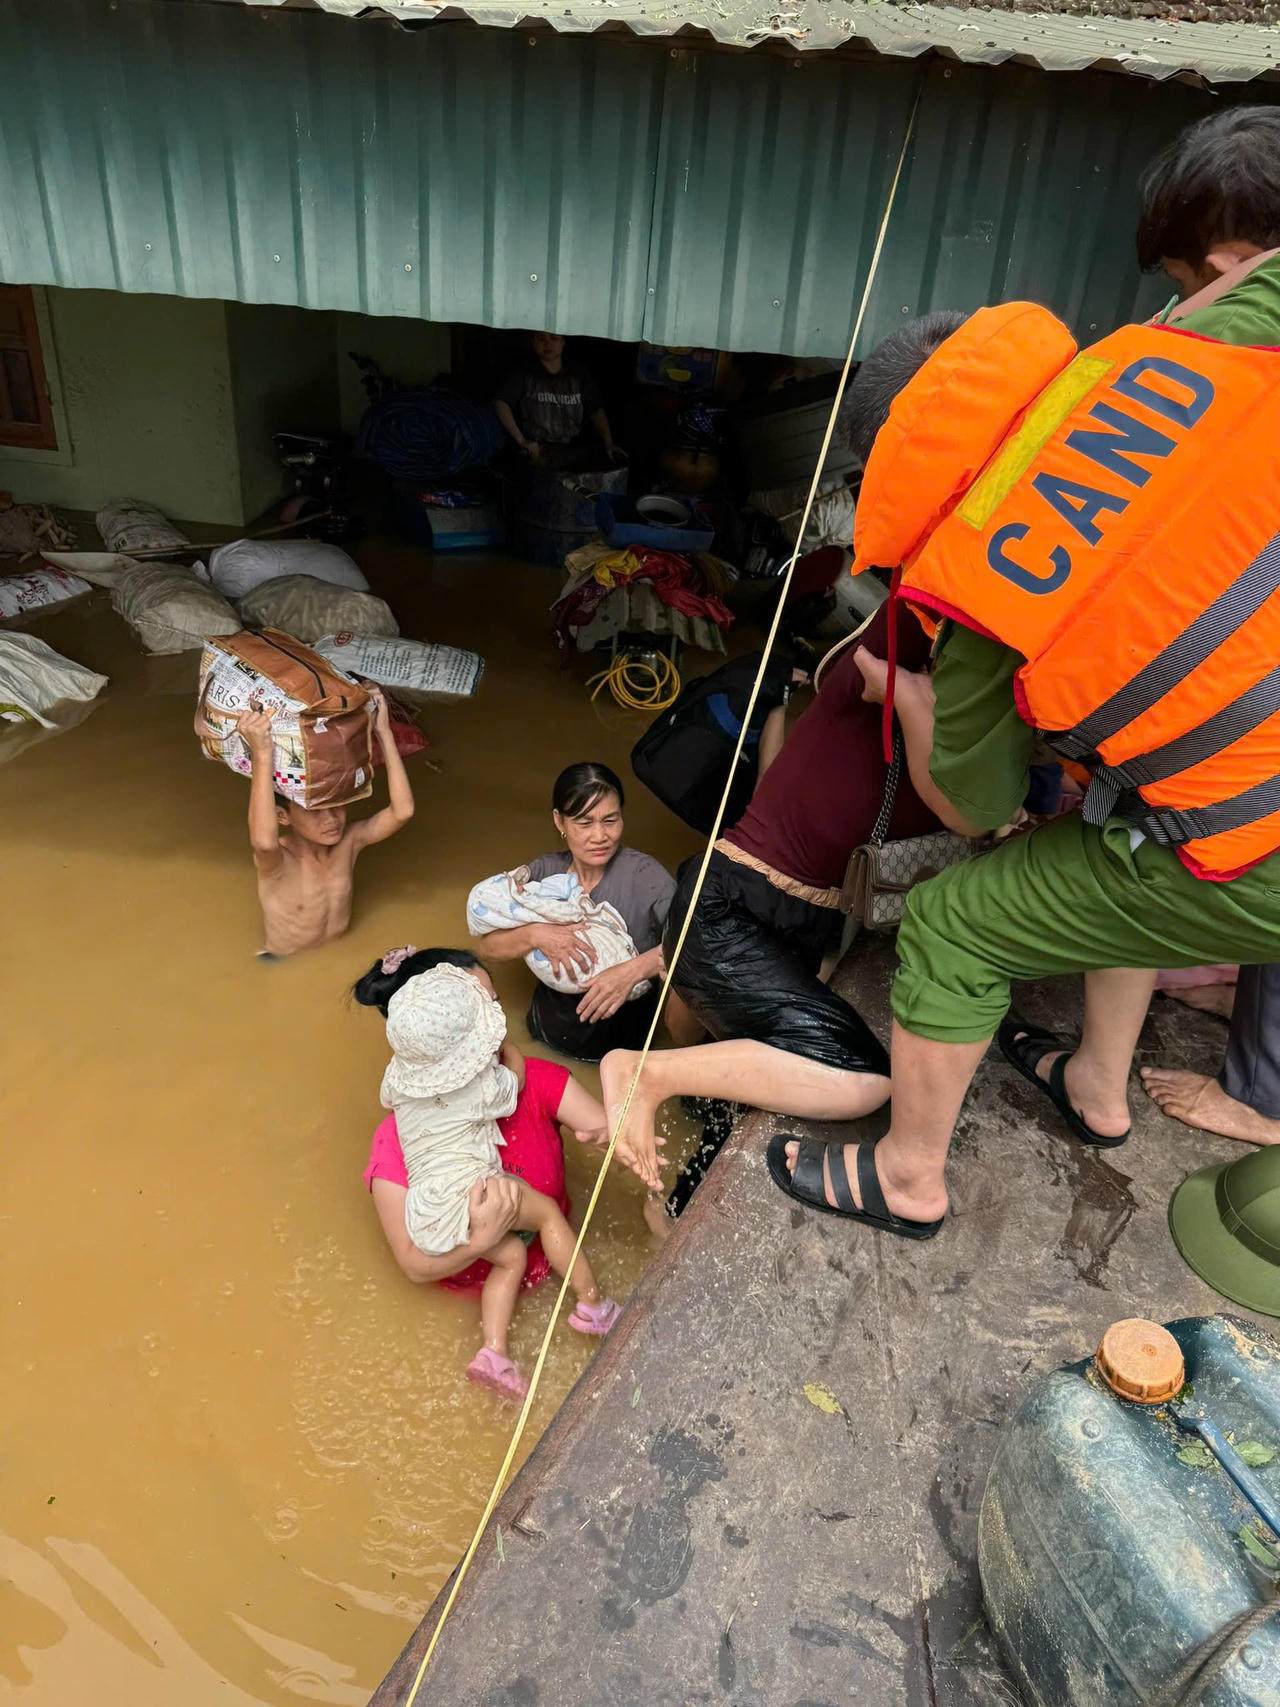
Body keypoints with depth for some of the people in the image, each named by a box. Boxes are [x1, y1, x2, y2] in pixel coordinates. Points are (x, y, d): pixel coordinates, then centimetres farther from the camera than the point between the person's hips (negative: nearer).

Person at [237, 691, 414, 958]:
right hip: (281, 969, -4)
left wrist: (384, 733, -23)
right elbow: (264, 840, -44)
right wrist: (261, 754, -48)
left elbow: (402, 811, -23)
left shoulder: (348, 842, -8)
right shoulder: (275, 861, -19)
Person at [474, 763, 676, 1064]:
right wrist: (535, 935, -24)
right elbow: (486, 946, -6)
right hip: (551, 1025, 3)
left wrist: (634, 969, -38)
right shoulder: (543, 872, -2)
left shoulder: (644, 875, -16)